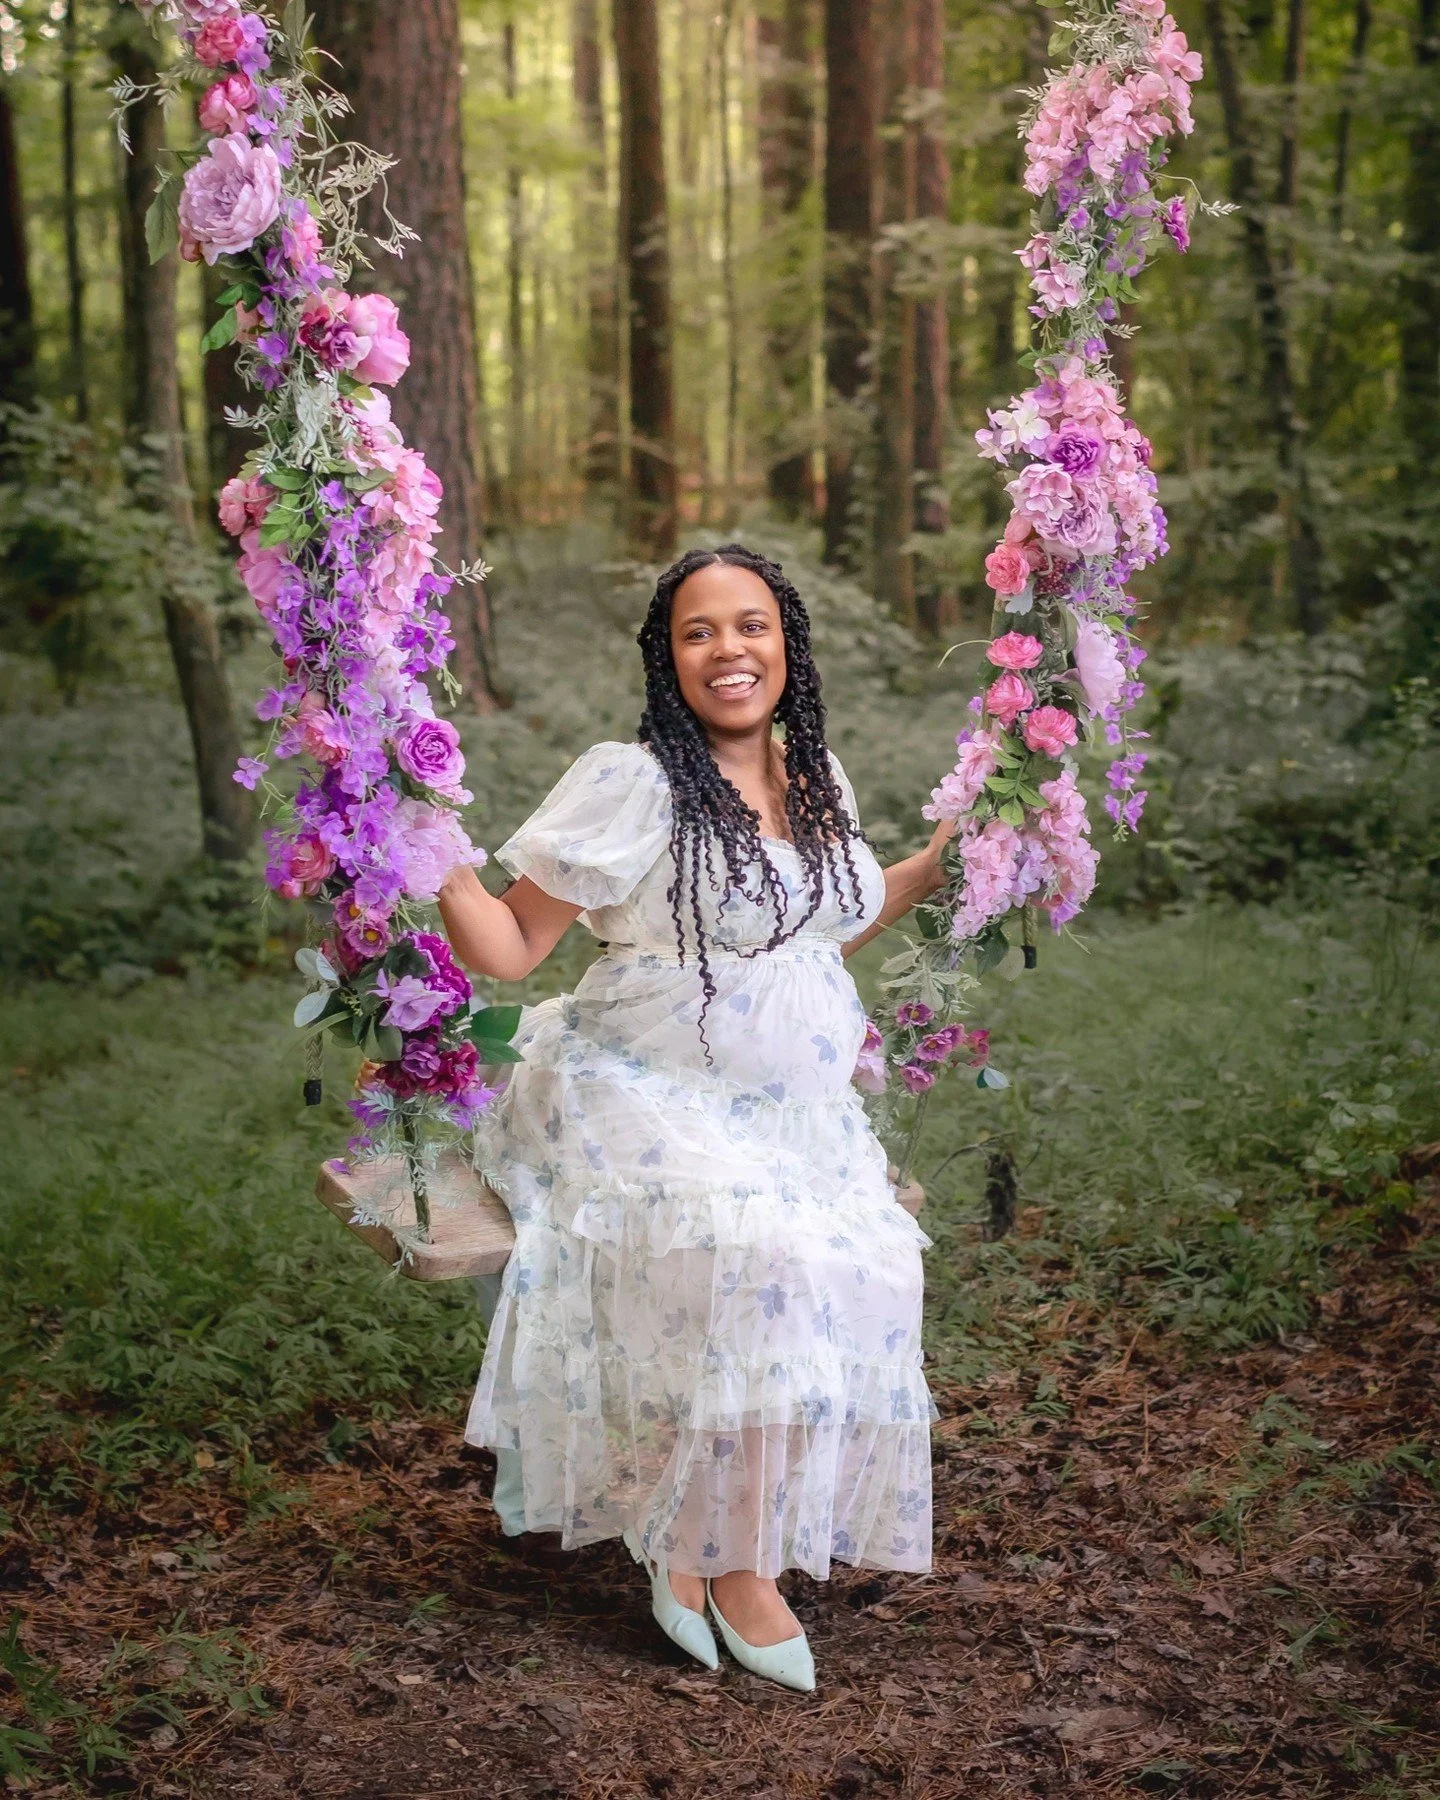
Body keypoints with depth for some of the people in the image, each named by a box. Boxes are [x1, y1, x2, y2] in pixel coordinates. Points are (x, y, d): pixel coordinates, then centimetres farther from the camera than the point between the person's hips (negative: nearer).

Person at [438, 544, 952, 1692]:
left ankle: (689, 1545, 1)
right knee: (762, 1269, -29)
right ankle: (731, 1561, -9)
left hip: (794, 1121, 6)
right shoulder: (629, 783, -11)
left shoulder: (817, 780, 9)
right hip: (654, 1112, -6)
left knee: (854, 1281, -16)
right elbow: (508, 949, -10)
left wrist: (944, 857, 20)